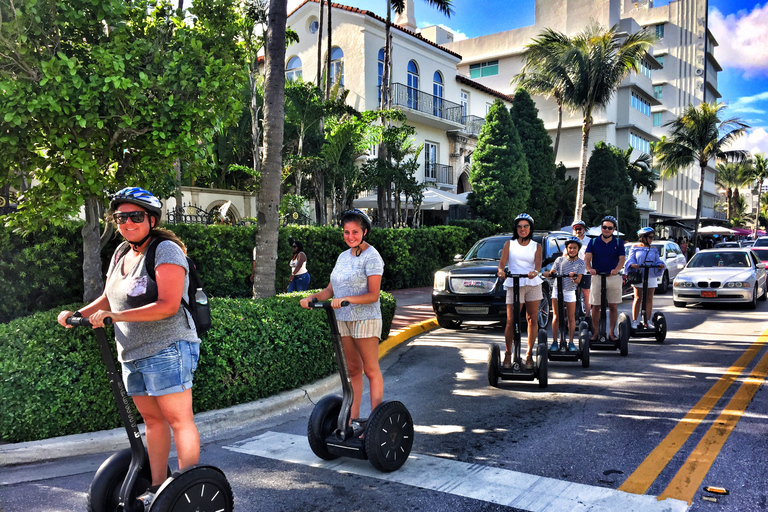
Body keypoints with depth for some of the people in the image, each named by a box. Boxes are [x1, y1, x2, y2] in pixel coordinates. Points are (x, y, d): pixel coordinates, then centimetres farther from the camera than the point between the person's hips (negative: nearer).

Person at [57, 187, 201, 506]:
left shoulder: (165, 250, -12)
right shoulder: (122, 252, 14)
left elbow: (168, 306, -22)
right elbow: (108, 299, 26)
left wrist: (113, 316, -21)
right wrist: (79, 314, 8)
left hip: (167, 350, -8)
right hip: (133, 354, 8)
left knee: (178, 420, -3)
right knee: (152, 419, 14)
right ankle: (157, 488, 25)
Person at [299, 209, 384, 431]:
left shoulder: (371, 257, -9)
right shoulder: (343, 256, 14)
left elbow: (373, 295, -16)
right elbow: (330, 290, 15)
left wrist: (346, 299, -27)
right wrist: (311, 298, -2)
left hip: (365, 320, -7)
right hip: (343, 320, 7)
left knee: (371, 370, 1)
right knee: (352, 370, 11)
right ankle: (354, 419, 17)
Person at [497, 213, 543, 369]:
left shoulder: (536, 246, 11)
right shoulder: (509, 244, 9)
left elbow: (538, 263, -6)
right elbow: (502, 262, -3)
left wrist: (535, 271, -29)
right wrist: (500, 270, -26)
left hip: (532, 284, 2)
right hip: (513, 285, -2)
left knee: (533, 319, 3)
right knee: (511, 321, -6)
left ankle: (529, 353, 14)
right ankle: (508, 353, 8)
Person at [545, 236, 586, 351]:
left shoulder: (580, 263, 1)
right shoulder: (560, 260, 3)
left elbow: (578, 280, -7)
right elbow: (551, 273, -2)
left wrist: (574, 277, -28)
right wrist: (547, 274, -24)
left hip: (570, 291, 0)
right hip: (557, 290, 0)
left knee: (571, 318, 3)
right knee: (556, 317, 0)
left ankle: (571, 342, 11)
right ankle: (554, 342, 5)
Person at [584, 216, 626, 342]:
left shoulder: (618, 243, 6)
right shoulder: (593, 242, 5)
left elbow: (622, 258, -6)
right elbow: (587, 257, -6)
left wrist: (617, 269, -27)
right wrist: (589, 268, -27)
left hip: (613, 278, 0)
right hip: (597, 277, 0)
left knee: (613, 306, 3)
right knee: (595, 306, 1)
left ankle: (611, 332, 13)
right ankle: (595, 332, 10)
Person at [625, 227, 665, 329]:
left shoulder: (654, 250, 17)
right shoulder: (635, 248, 8)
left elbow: (657, 260, 11)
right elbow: (630, 259, 0)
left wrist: (660, 265, -12)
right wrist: (633, 264, -22)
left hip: (651, 277, 3)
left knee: (649, 299, 3)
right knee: (637, 298, -3)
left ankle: (647, 321, 9)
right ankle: (634, 321, 1)